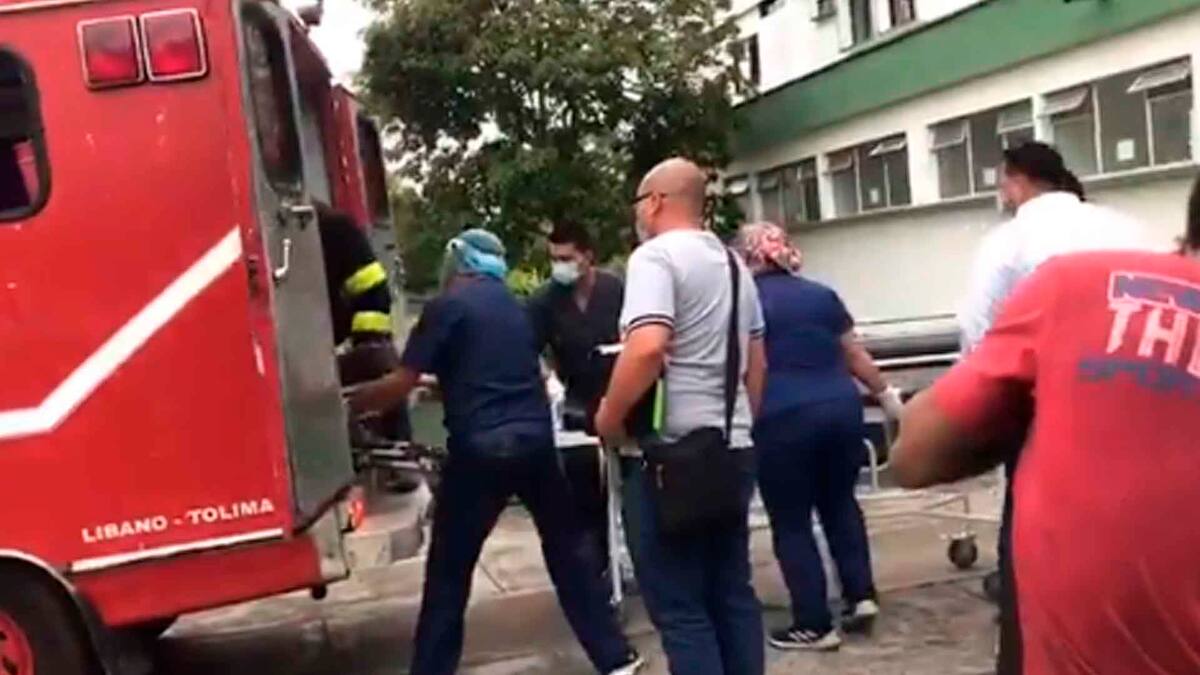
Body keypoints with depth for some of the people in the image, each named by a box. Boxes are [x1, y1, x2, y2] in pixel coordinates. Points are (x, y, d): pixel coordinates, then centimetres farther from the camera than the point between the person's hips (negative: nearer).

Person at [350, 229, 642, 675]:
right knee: (567, 545, 16)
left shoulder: (447, 307, -4)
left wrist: (347, 403, 8)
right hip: (535, 439, 6)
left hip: (481, 449, -6)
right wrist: (442, 385, 36)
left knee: (448, 570, 4)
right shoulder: (511, 305, 17)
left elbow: (400, 385, -6)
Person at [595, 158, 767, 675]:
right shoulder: (733, 262, 16)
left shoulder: (655, 255, -11)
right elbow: (756, 362, 19)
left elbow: (647, 347, -26)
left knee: (679, 605, -1)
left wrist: (610, 417, -13)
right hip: (731, 449, 9)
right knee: (733, 591, 14)